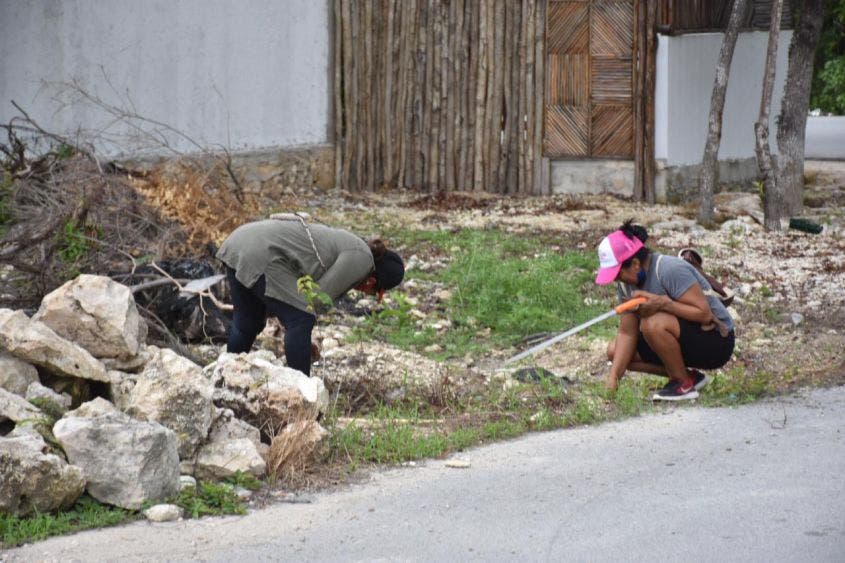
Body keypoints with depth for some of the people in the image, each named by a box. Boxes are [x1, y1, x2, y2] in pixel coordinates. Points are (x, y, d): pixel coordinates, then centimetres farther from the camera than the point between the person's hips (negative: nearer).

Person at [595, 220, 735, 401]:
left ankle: (683, 384, -12)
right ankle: (690, 376, 5)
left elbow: (704, 313, -27)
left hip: (716, 340, -9)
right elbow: (626, 332, -2)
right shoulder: (626, 283, 0)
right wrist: (613, 377, -12)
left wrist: (663, 303, -36)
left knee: (652, 323, -33)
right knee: (615, 351, -1)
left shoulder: (671, 270, -24)